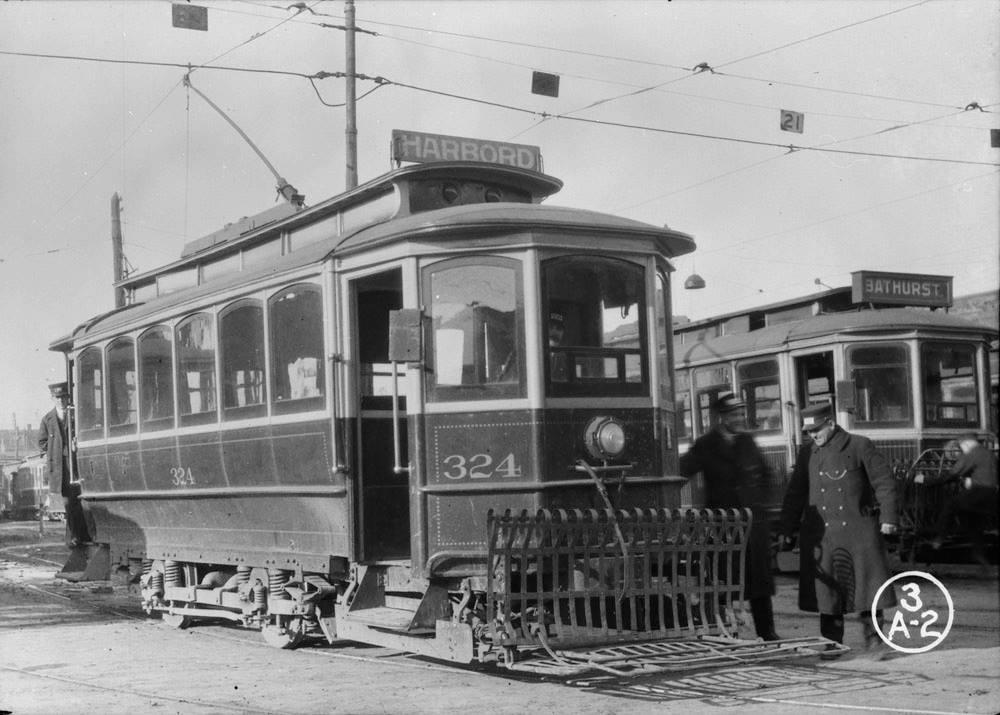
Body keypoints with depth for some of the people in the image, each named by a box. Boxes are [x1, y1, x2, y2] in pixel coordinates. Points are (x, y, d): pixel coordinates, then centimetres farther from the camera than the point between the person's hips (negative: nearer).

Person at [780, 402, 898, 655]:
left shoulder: (860, 446, -1)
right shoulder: (807, 453, 9)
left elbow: (884, 481, -2)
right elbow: (795, 493, 13)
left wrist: (888, 517, -10)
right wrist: (788, 527, 9)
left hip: (859, 530, -3)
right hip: (821, 534, 3)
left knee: (869, 582, 0)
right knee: (826, 588, 3)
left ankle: (872, 635, 15)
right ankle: (832, 643, 11)